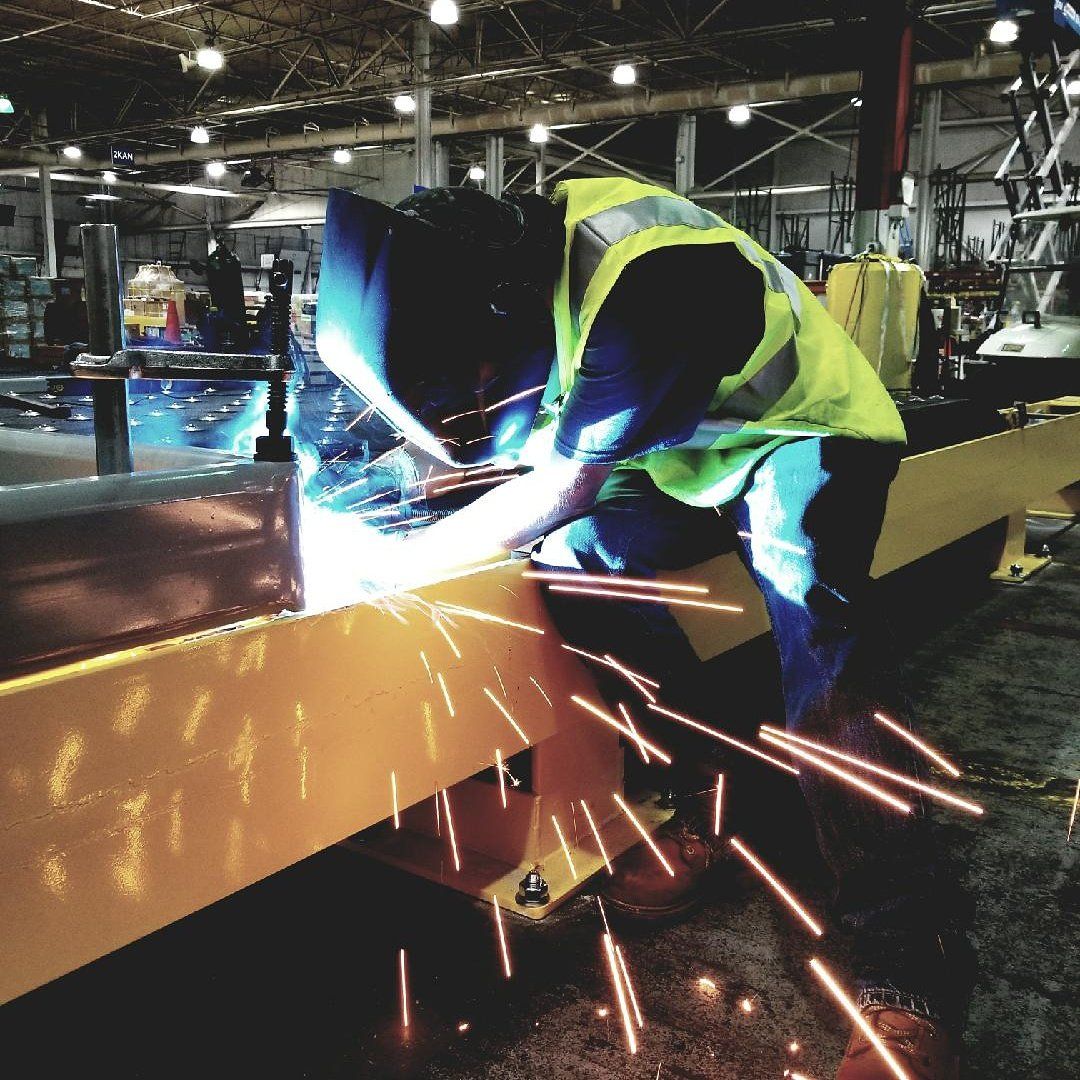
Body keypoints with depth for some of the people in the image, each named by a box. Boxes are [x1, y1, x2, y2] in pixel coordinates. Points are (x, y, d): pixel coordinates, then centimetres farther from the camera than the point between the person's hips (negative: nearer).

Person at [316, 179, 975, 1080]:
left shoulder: (646, 284, -36)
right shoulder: (509, 250, -11)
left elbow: (558, 492, -27)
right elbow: (498, 436, 3)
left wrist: (399, 562, -20)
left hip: (804, 434, -7)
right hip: (691, 454, 7)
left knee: (813, 620, -31)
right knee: (573, 558, -15)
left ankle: (911, 966, -25)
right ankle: (703, 792, 0)